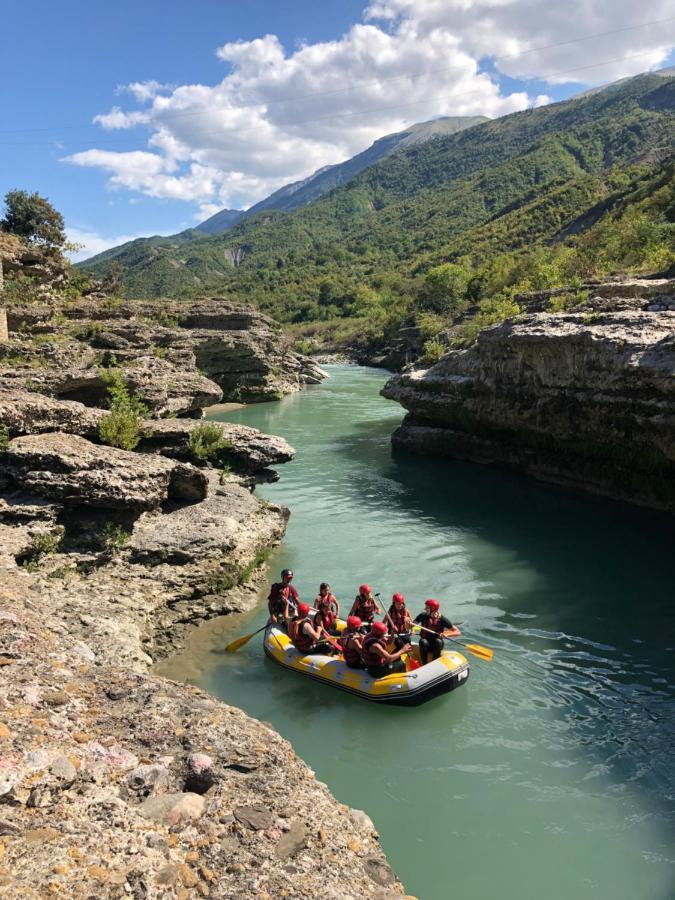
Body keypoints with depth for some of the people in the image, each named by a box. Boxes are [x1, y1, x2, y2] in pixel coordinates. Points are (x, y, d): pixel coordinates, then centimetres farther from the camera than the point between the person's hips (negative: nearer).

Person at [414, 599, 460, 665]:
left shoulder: (442, 619, -9)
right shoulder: (423, 616, -1)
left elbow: (458, 632, -12)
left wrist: (447, 634, -30)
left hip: (437, 644, -1)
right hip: (425, 643, 1)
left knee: (438, 641, -33)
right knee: (423, 642, -32)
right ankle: (424, 665, -25)